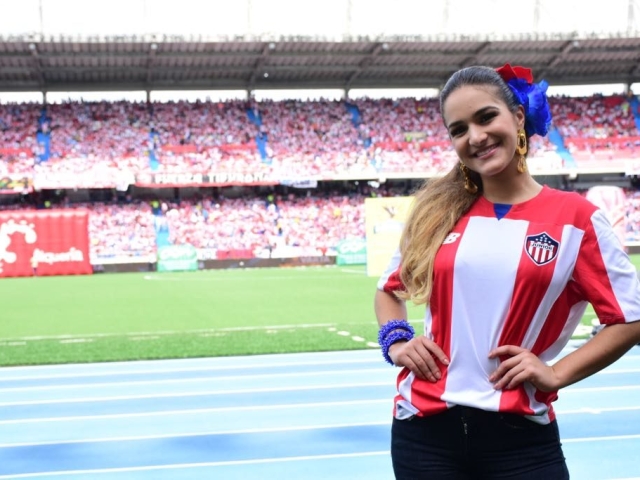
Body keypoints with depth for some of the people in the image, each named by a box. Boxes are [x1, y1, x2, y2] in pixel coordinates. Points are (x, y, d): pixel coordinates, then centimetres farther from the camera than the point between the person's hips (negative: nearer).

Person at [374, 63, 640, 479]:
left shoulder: (575, 217, -4)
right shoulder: (438, 211, 5)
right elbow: (390, 288, 18)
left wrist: (557, 374, -8)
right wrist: (396, 340, 1)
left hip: (521, 435, -2)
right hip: (425, 428, 3)